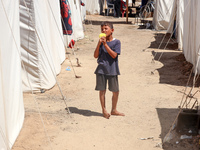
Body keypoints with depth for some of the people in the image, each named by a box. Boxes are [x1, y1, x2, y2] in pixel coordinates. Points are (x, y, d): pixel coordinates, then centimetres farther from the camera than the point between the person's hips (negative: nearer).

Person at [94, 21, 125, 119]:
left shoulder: (116, 42, -3)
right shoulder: (101, 42, 5)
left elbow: (114, 55, -16)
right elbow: (95, 56, -2)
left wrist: (105, 44, -18)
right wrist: (99, 44, -14)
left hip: (112, 70, -1)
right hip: (101, 69, 1)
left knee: (115, 91, 7)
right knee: (102, 90, 5)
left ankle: (114, 110, 25)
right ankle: (104, 110, 20)